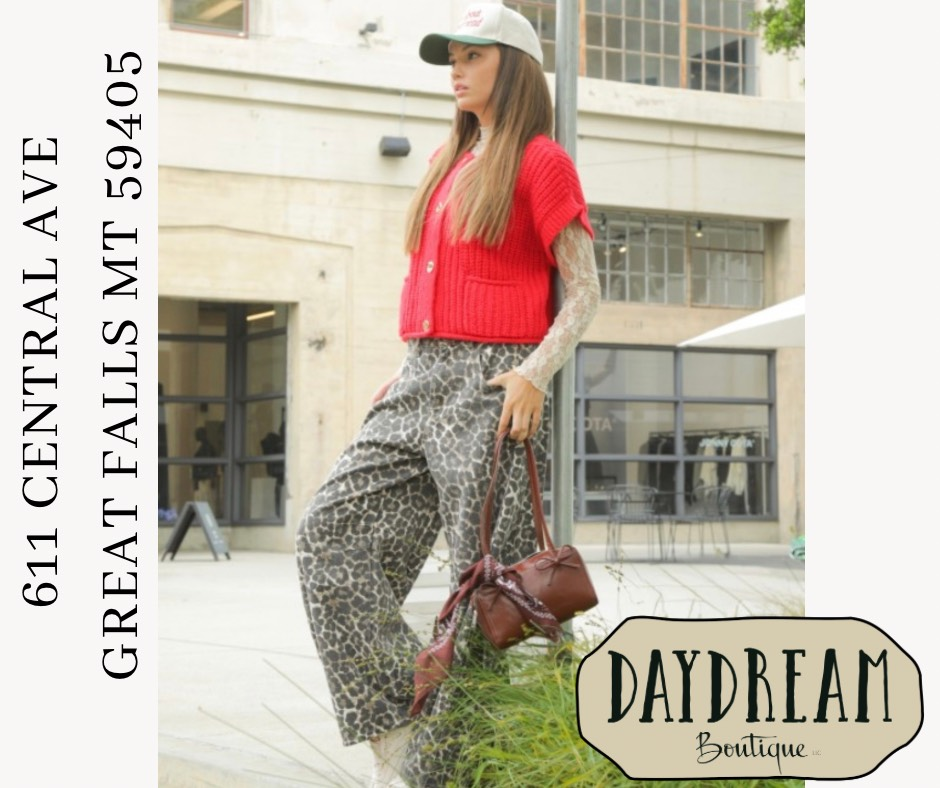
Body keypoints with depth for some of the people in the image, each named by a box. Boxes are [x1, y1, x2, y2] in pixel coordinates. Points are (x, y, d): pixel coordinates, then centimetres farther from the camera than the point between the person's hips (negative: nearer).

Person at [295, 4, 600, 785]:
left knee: (484, 574, -6)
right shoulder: (449, 164, 22)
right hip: (424, 378, 8)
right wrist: (405, 371, 15)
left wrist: (535, 372, -18)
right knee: (333, 532, -6)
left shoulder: (540, 161, 0)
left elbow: (583, 291, -5)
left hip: (494, 382, -8)